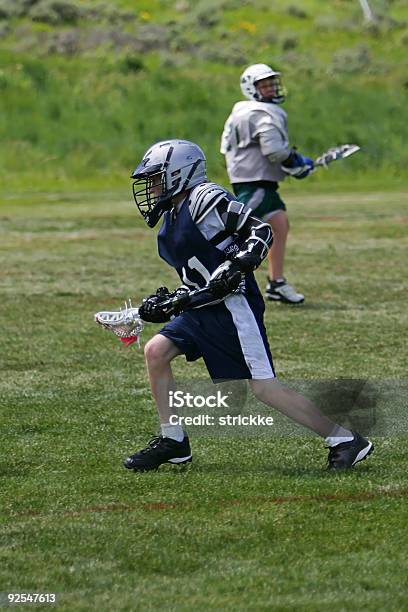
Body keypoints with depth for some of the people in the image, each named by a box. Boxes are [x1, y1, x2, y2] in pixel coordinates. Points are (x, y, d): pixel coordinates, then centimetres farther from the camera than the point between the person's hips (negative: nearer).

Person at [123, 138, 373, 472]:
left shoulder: (204, 199, -10)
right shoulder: (173, 218, 18)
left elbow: (260, 231, -15)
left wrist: (238, 265, -27)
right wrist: (166, 304, 14)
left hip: (234, 304, -9)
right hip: (203, 308, 9)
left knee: (264, 387, -11)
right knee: (156, 351, -2)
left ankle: (346, 441, -4)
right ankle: (173, 442, 7)